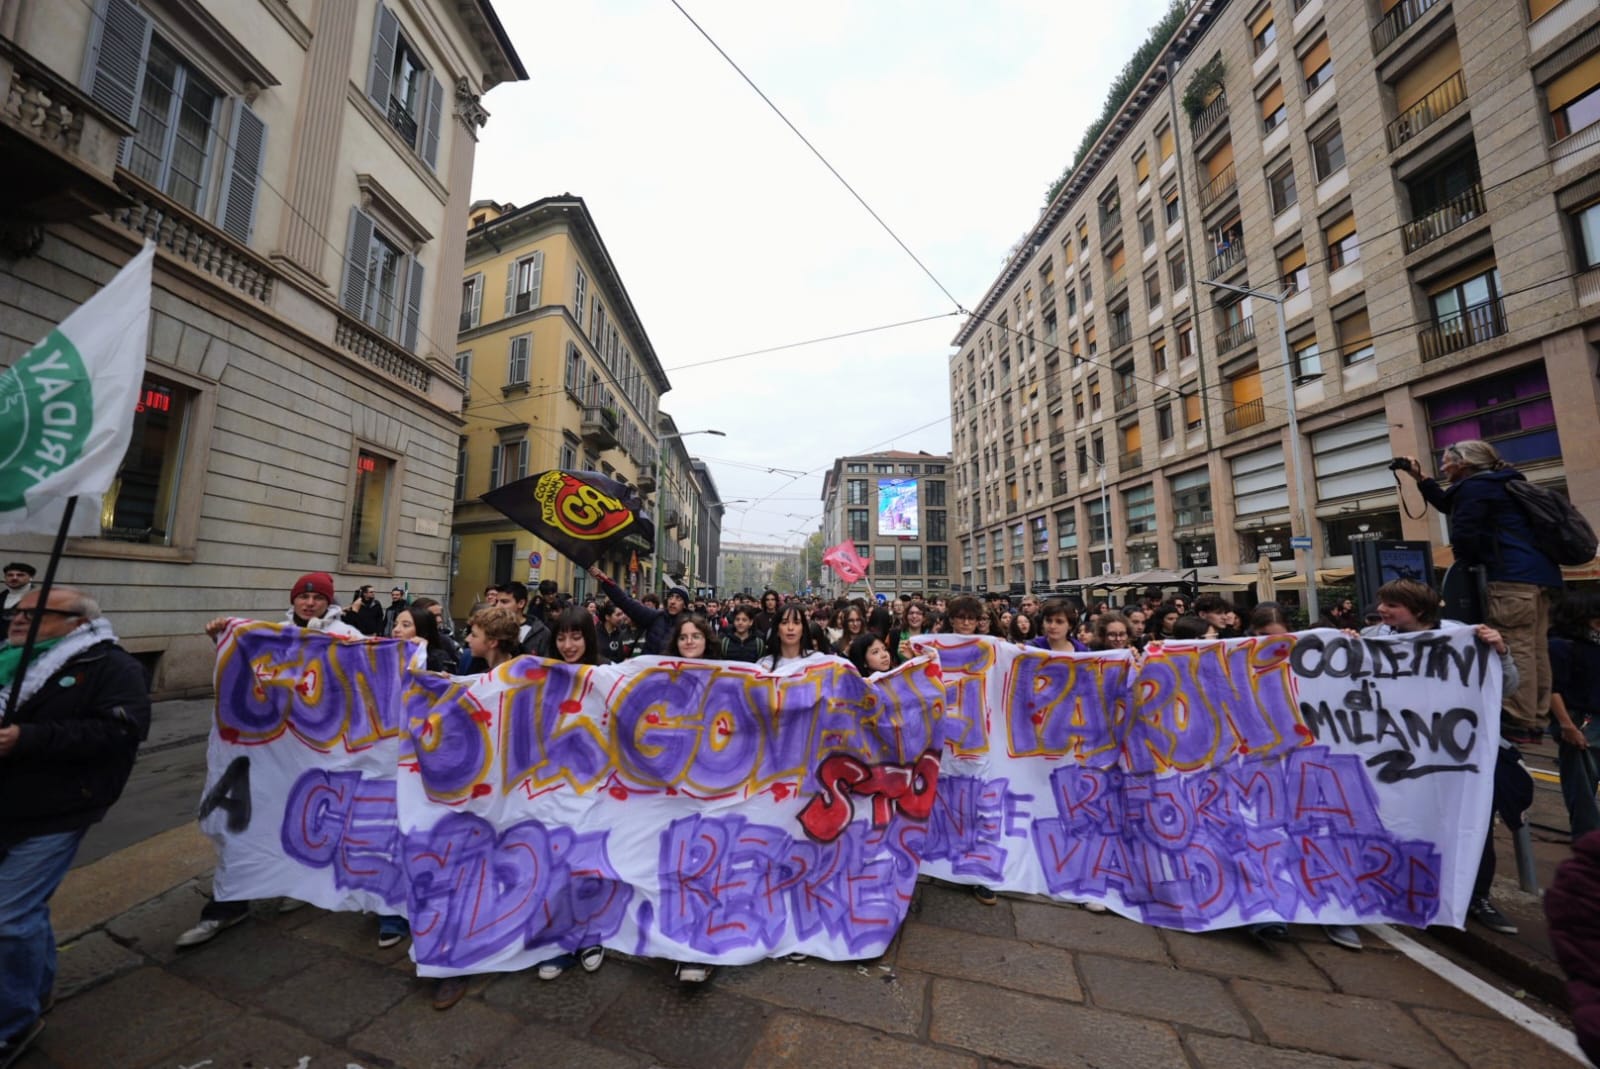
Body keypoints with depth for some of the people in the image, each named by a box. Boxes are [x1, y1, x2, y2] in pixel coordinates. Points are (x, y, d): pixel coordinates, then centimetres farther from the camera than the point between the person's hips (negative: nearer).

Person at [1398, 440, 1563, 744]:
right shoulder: (1497, 483, 22)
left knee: (1513, 649, -9)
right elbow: (1450, 505, 35)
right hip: (1541, 575, 10)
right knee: (1535, 650, 9)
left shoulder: (1474, 486, -7)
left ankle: (1518, 724, -8)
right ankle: (1536, 721, 13)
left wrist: (1468, 563, 5)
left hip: (1514, 577, -10)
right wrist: (1420, 478, 32)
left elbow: (1463, 532, -13)